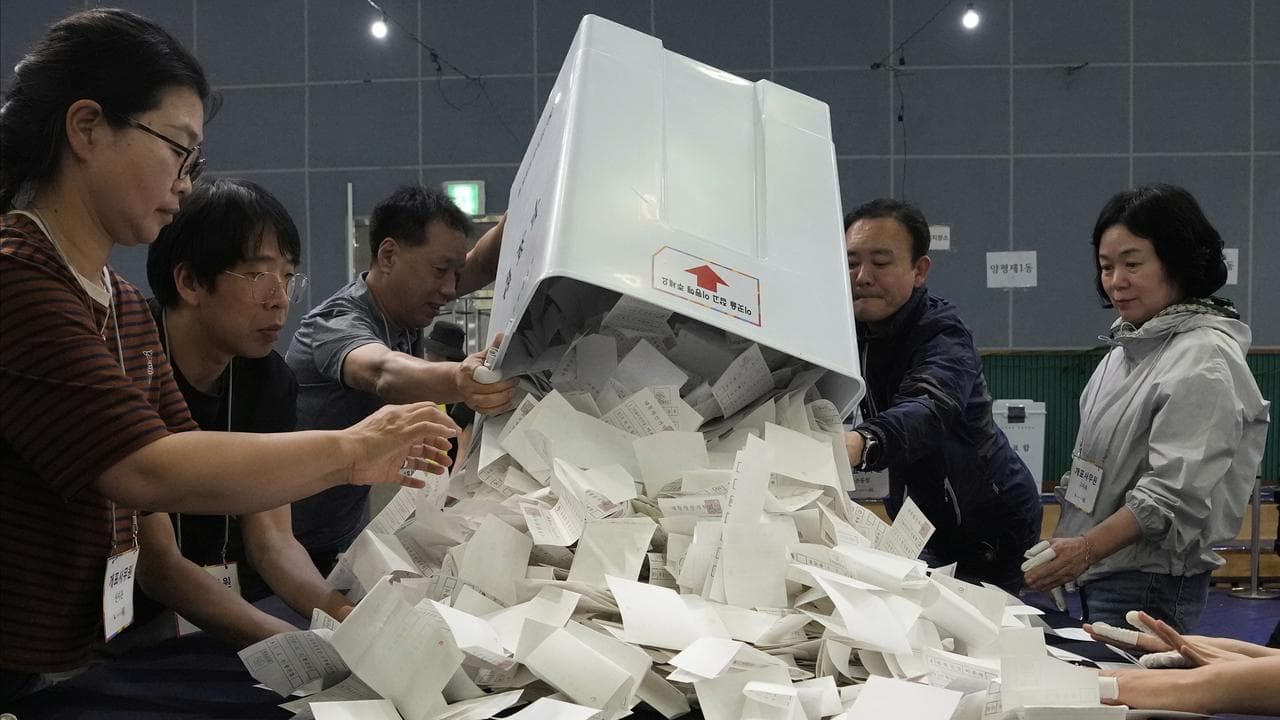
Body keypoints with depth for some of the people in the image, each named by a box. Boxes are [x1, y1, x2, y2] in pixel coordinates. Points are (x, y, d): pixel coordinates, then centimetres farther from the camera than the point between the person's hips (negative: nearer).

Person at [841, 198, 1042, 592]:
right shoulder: (846, 329, -1)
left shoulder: (943, 336, -25)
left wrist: (858, 444, -66)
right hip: (924, 526, 6)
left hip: (989, 528, -6)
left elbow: (927, 413, -46)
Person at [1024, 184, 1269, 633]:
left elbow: (1175, 493, -24)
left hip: (1149, 588, -8)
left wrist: (1086, 549, -32)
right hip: (1102, 577, 8)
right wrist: (1061, 548, 15)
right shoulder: (1130, 343, 11)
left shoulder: (1203, 360, -17)